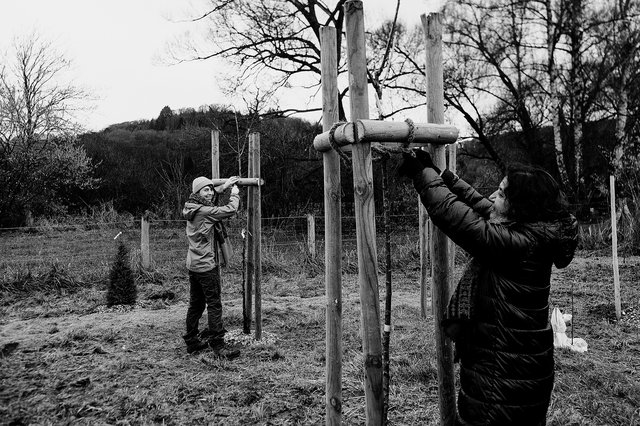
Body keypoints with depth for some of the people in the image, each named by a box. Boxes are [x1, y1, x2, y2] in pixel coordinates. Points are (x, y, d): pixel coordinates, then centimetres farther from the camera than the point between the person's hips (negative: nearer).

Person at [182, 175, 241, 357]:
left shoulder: (192, 208, 9)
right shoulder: (204, 211, -18)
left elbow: (207, 198, 28)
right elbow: (230, 210, -18)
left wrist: (224, 186, 22)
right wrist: (235, 192, -1)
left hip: (193, 265, 9)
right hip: (206, 266, -9)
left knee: (196, 304, 16)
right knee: (214, 305, -4)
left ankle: (191, 341, 23)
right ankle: (217, 344, -2)